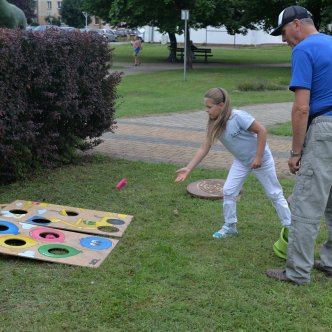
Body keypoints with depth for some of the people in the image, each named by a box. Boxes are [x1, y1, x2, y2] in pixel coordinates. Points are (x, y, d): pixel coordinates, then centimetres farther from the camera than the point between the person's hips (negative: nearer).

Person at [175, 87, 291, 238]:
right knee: (228, 191, 0)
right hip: (241, 161, 6)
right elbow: (204, 148, -9)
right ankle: (230, 226, 16)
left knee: (274, 193, 7)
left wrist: (258, 157, -25)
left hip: (261, 159, -6)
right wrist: (188, 168, -15)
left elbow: (261, 131, -27)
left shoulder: (238, 116, -31)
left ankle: (289, 225, 22)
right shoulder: (214, 125, -11)